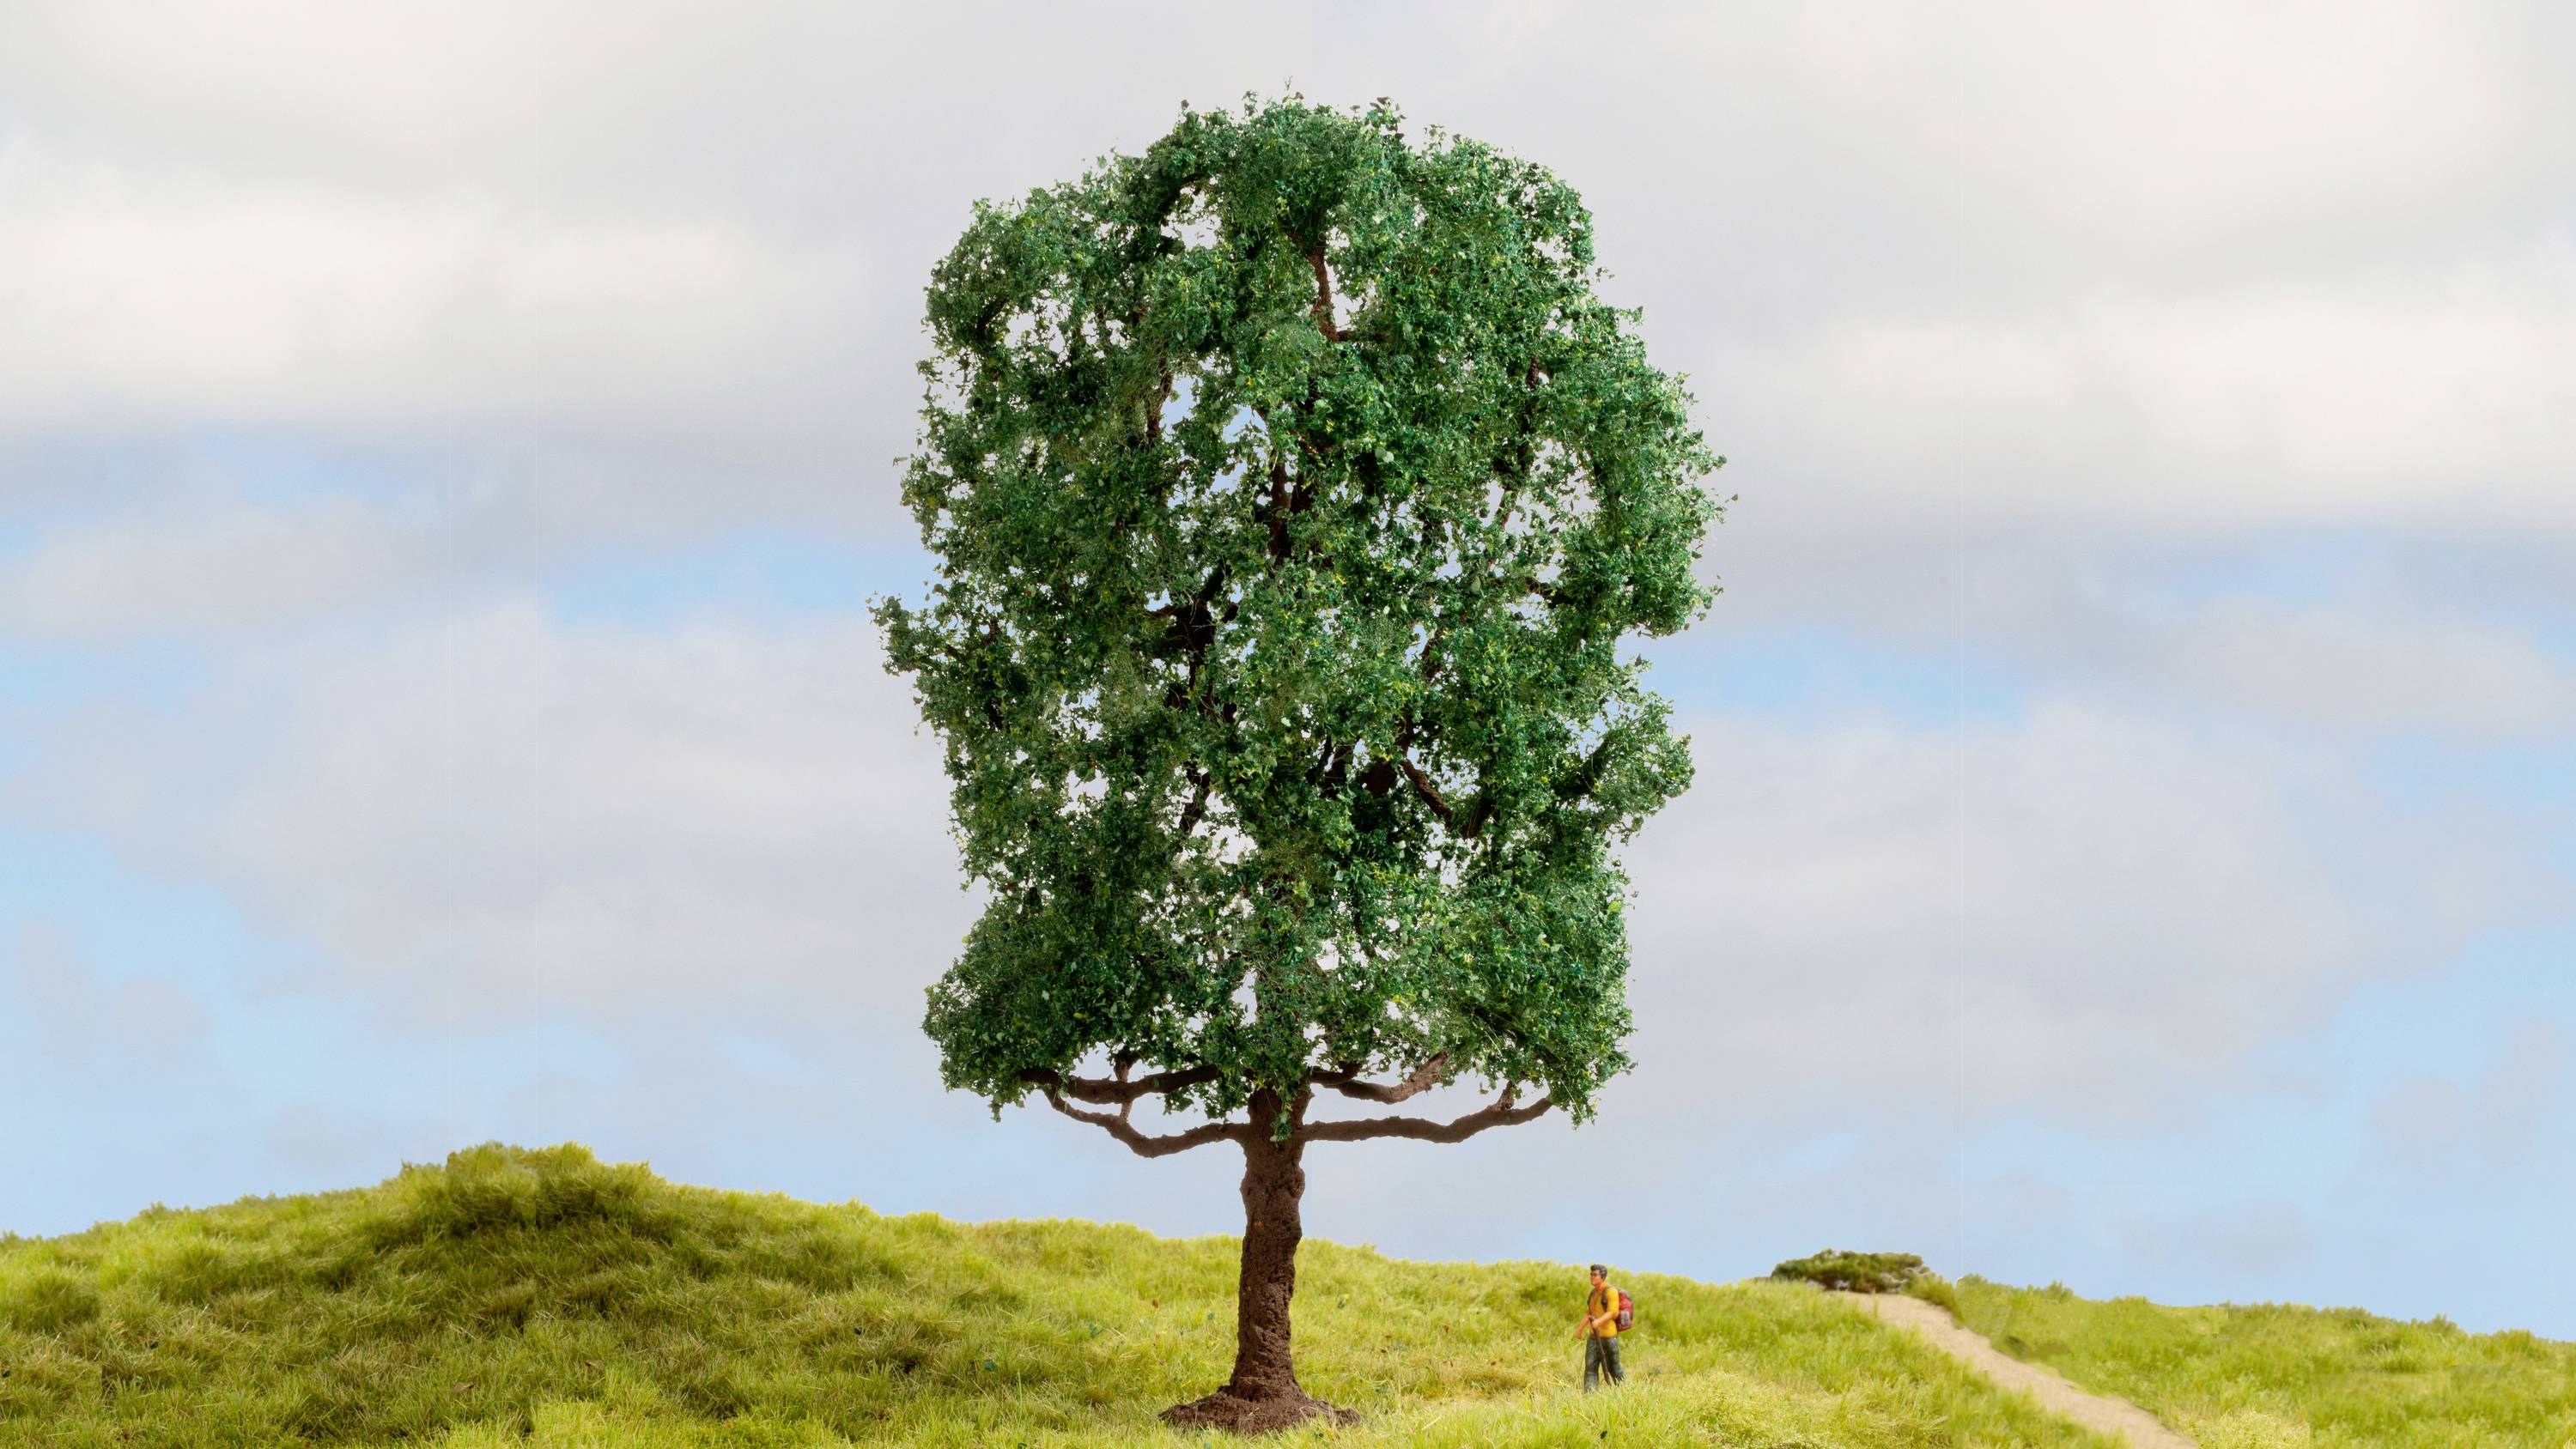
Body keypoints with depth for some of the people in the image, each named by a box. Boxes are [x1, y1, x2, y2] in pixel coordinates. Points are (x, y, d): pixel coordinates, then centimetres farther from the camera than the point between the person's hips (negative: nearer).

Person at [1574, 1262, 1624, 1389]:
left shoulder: (1610, 1292, -10)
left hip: (1608, 1336, -7)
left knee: (1612, 1367, 2)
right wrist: (1581, 1329, 18)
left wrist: (1599, 1321, -33)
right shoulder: (1593, 1293, 15)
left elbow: (1613, 1312, -19)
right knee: (1590, 1366, -1)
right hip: (1594, 1335, 7)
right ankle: (1588, 1394, -5)